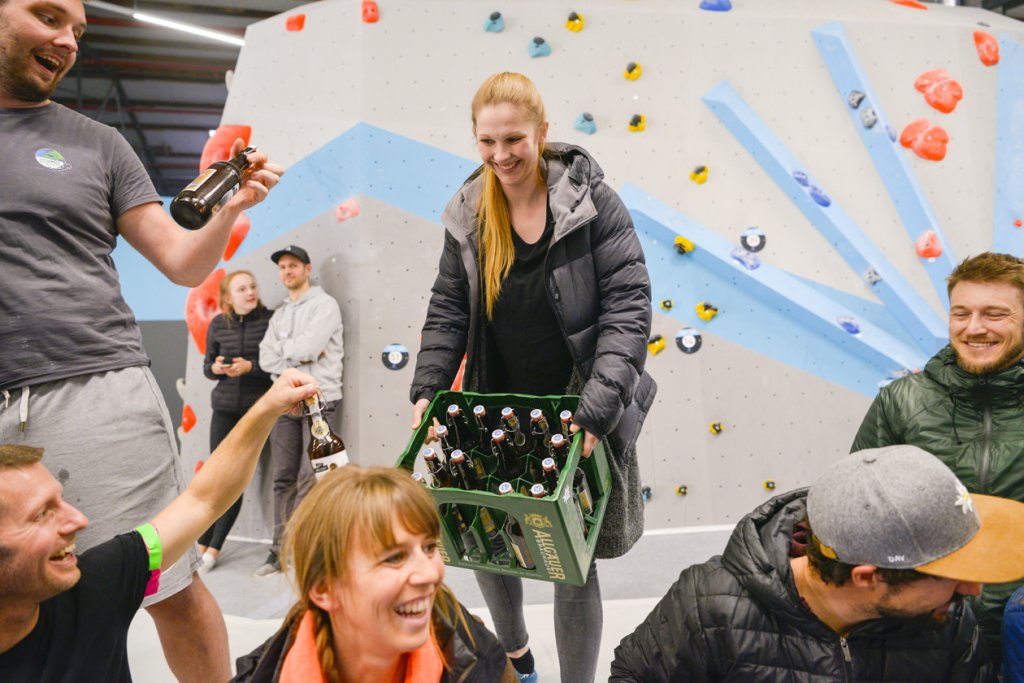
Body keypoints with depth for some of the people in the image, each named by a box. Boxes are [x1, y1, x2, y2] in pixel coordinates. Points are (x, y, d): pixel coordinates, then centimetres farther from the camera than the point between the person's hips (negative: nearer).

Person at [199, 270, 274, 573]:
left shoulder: (269, 320, -6)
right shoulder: (218, 324, 4)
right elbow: (207, 364, 12)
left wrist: (251, 367, -20)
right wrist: (215, 368, -10)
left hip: (256, 410, -3)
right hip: (224, 409, 3)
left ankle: (214, 549, 9)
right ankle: (202, 544, 19)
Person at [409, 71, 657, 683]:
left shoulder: (592, 201, -12)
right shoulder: (468, 214, 1)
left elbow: (628, 306, -16)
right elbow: (448, 310, 6)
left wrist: (598, 408, -25)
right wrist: (428, 390, -6)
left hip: (578, 416, -4)